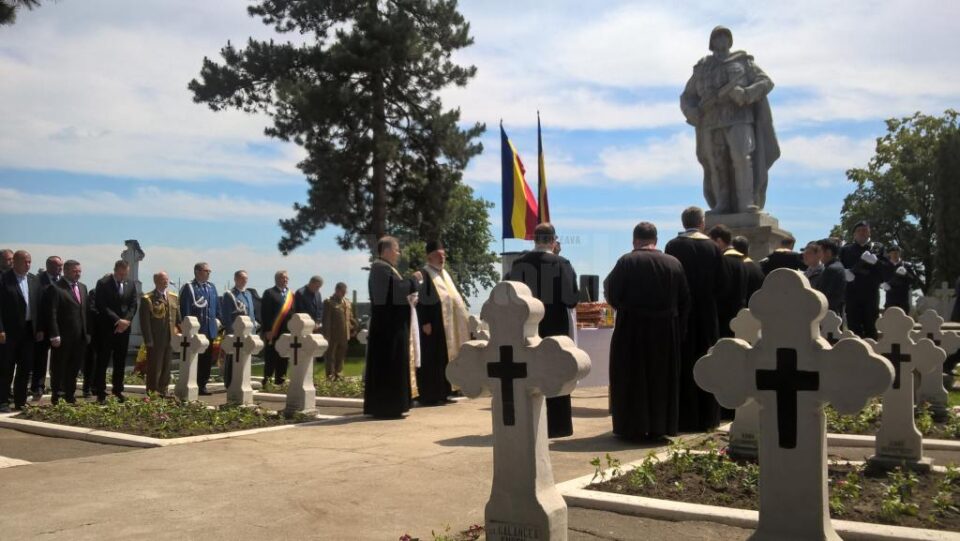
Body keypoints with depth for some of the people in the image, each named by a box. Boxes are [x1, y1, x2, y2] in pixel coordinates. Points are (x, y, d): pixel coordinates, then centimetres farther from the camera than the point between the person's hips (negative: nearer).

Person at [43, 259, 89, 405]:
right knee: (58, 368, 6)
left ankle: (69, 395, 23)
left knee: (74, 368, 12)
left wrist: (87, 332, 9)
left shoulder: (82, 287, 12)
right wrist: (54, 335, -17)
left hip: (80, 337, 6)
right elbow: (52, 314, -13)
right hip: (63, 338, -6)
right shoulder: (56, 288, -9)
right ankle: (56, 397, 16)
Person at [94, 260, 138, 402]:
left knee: (120, 361, 8)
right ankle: (100, 392, 2)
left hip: (124, 328, 4)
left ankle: (118, 389, 15)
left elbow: (133, 306, 7)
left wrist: (126, 321, -9)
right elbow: (102, 306, -11)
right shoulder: (103, 283, -5)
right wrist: (118, 320, -17)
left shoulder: (131, 285, 10)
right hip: (106, 328, -4)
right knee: (103, 360, -1)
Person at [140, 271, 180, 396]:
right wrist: (148, 341, -14)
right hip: (155, 341, -5)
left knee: (166, 369, 11)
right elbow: (145, 322, -9)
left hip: (170, 340, 5)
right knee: (154, 369, 1)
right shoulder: (147, 299, -5)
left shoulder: (174, 297, 12)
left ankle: (163, 393, 20)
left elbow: (178, 319, 16)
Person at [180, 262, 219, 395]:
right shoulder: (188, 288, -6)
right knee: (194, 359, 0)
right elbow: (185, 310, -10)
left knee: (207, 359, 9)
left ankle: (202, 385, 17)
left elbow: (217, 307, 16)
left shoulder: (211, 287, 13)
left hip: (210, 330, 6)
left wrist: (217, 321, 9)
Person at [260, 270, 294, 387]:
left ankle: (279, 382, 14)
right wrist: (267, 330, -13)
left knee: (283, 359, 7)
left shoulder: (291, 294, 14)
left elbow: (293, 312, 11)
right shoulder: (269, 293, -1)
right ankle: (267, 381, 3)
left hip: (286, 332, 5)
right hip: (272, 332, -5)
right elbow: (265, 313, -7)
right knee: (270, 359, -2)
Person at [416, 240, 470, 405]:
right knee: (431, 358, -7)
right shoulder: (424, 274, -9)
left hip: (446, 323, 9)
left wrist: (464, 316, 16)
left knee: (444, 357, 10)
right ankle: (429, 395, -4)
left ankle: (442, 392, 16)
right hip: (433, 323, -9)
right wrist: (425, 322, -21)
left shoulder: (444, 274, 17)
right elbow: (421, 300, -15)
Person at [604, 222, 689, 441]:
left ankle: (633, 427, 10)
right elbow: (684, 302, 5)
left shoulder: (626, 262, -12)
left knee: (632, 379, 7)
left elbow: (612, 297, -10)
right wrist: (677, 328, 15)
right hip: (666, 332, 4)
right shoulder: (674, 263, 0)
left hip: (632, 330, -3)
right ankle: (660, 426, 20)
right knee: (661, 378, 14)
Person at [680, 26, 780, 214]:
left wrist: (745, 94, -16)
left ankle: (746, 203, -19)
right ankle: (722, 204, 7)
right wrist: (692, 113, -7)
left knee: (741, 157, -19)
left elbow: (766, 83, 3)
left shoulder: (743, 62, 11)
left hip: (738, 119, -2)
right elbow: (687, 97, 16)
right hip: (712, 124, 3)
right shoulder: (702, 69, 16)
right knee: (717, 164, 0)